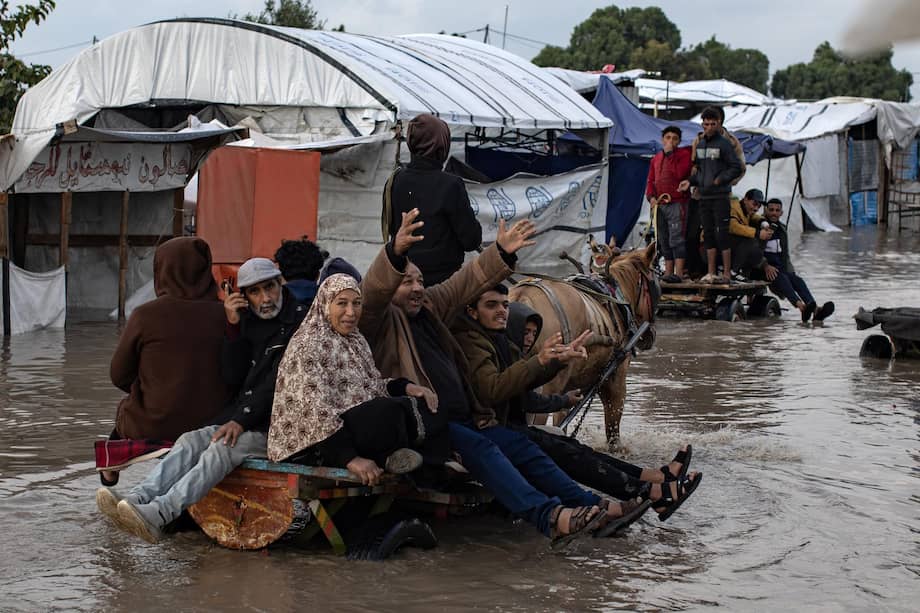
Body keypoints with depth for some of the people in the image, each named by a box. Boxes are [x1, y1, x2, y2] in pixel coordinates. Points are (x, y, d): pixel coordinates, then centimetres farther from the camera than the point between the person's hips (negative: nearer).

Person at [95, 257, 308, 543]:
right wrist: (233, 326, -3)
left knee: (222, 449, -29)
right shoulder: (248, 323, 16)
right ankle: (136, 499, -34)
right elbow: (233, 377, 7)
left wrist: (242, 420, -17)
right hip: (244, 416, 7)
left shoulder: (299, 321, -5)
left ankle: (158, 514, -45)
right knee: (191, 440, -16)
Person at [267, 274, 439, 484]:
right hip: (313, 445, -9)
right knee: (391, 410, -29)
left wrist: (406, 386, 3)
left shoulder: (356, 340, 17)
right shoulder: (307, 346, -12)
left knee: (421, 405, -8)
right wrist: (350, 458, -30)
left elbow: (371, 384, 25)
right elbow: (317, 411, -22)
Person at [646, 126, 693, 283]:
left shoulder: (684, 154, -1)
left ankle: (679, 273, -16)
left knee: (677, 238, -12)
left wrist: (670, 154, -12)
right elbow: (651, 180, 16)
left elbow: (679, 173, -17)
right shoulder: (656, 158, 17)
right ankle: (668, 271, 13)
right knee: (664, 241, 8)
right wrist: (651, 196, -1)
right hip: (660, 205, 7)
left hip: (677, 204, -7)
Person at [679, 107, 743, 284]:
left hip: (720, 196, -7)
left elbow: (736, 168, -7)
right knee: (708, 234, 9)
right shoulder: (699, 144, 14)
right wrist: (691, 181, 6)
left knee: (721, 234, -8)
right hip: (704, 196, 7)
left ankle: (726, 273, -5)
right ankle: (711, 273, 14)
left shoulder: (724, 144, -6)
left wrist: (719, 180, -16)